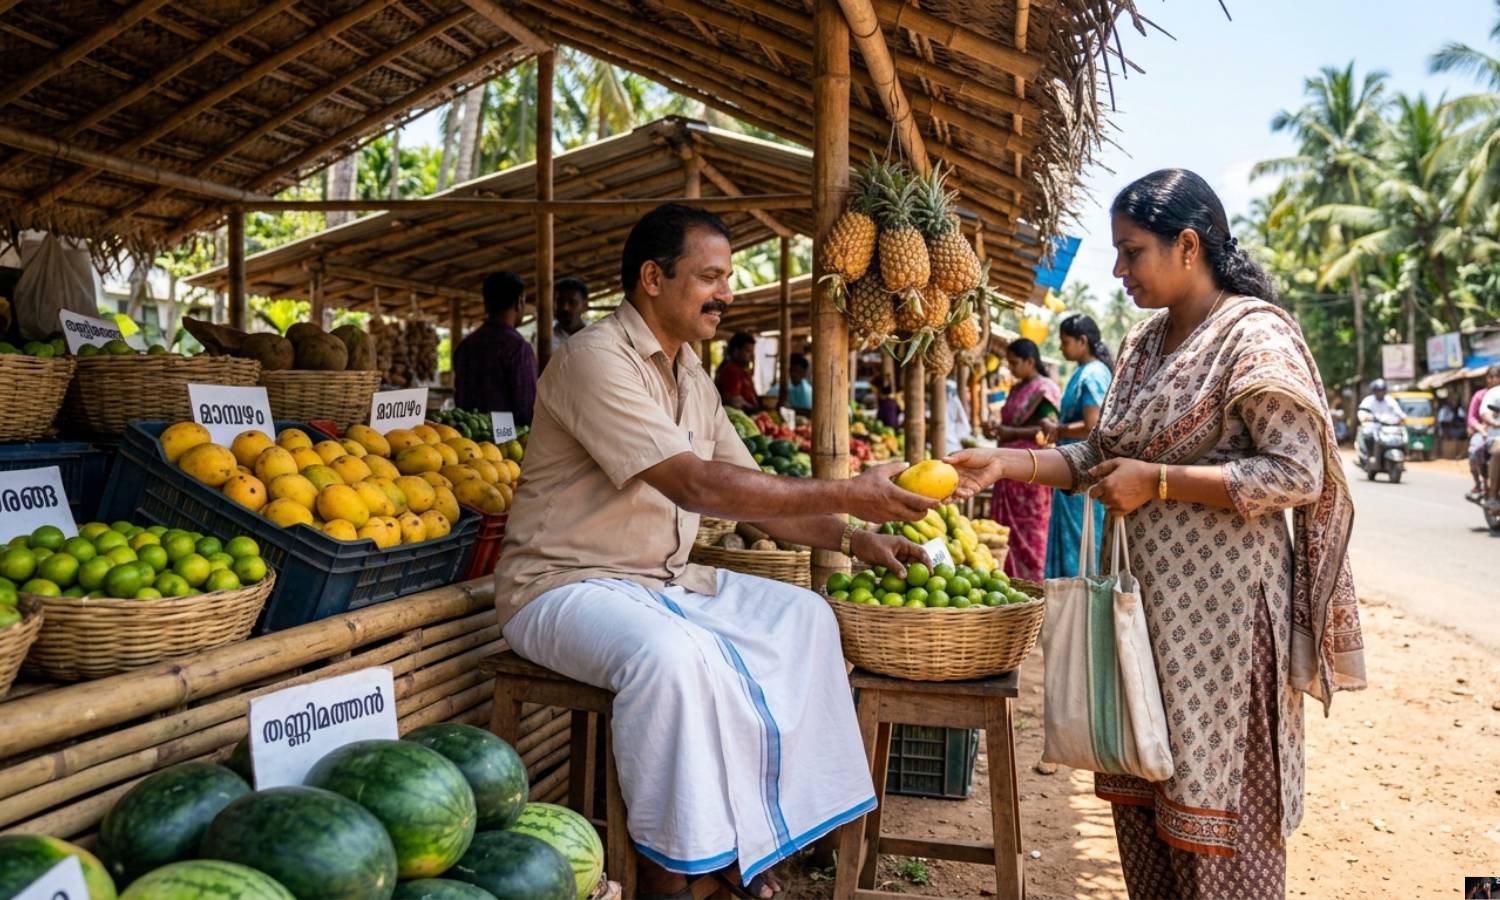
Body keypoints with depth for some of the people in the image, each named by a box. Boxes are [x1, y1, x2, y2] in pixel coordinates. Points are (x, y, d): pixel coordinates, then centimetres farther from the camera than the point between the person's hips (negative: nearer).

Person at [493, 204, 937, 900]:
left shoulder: (691, 378, 10)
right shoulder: (596, 358, -18)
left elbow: (753, 497, 11)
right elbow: (697, 486, -28)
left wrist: (852, 540, -3)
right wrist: (847, 496, -25)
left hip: (665, 580, 9)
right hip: (564, 584, -9)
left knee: (803, 617, -3)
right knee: (673, 655, -35)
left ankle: (746, 833, 2)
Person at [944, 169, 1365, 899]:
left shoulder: (1255, 337, -12)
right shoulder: (1144, 345, 11)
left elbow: (1298, 474, -17)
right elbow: (1099, 456, 14)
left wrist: (1158, 482, -19)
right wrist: (1005, 463, 1)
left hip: (1218, 600, -7)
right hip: (1146, 593, 8)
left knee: (1214, 796, 4)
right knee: (1139, 786, 15)